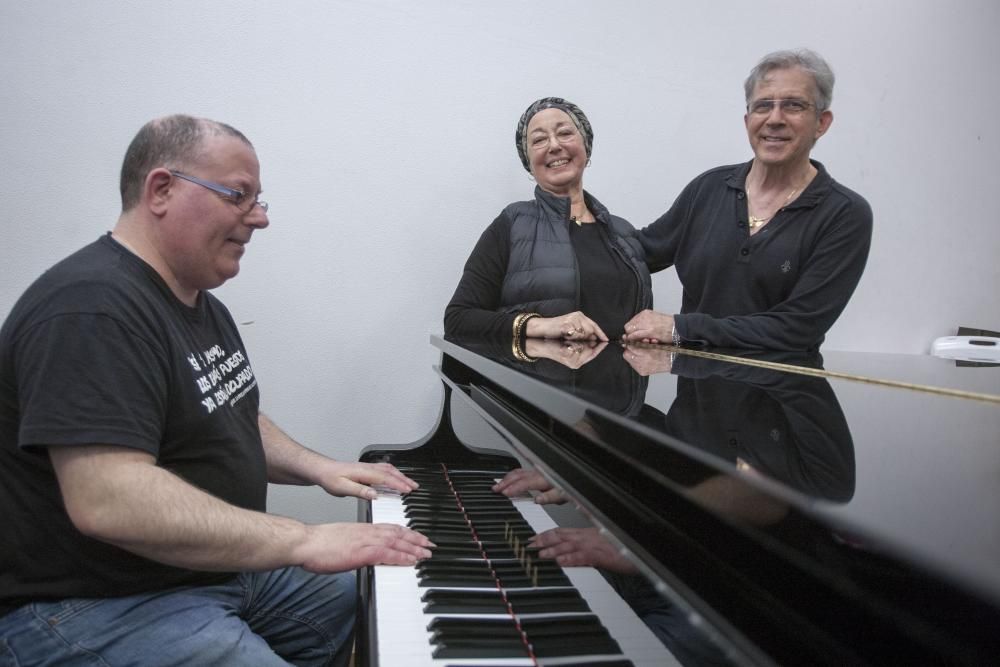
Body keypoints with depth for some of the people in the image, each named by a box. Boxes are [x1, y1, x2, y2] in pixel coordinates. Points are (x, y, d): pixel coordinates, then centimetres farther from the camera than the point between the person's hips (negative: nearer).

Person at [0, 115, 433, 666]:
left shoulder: (199, 304, 11)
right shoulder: (90, 308, -24)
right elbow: (107, 501, -34)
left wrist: (316, 467, 5)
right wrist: (304, 540, -33)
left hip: (221, 565, 10)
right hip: (104, 607, -10)